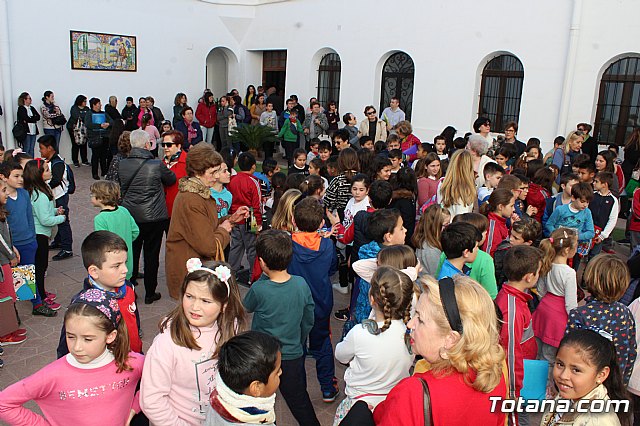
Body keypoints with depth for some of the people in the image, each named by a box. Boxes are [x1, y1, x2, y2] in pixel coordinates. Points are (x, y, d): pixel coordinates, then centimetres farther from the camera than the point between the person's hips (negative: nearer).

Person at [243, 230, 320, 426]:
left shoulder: (259, 289, -23)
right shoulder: (302, 285, -14)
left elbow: (246, 308, 0)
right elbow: (308, 322, 0)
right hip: (293, 355, 2)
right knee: (298, 399, 18)